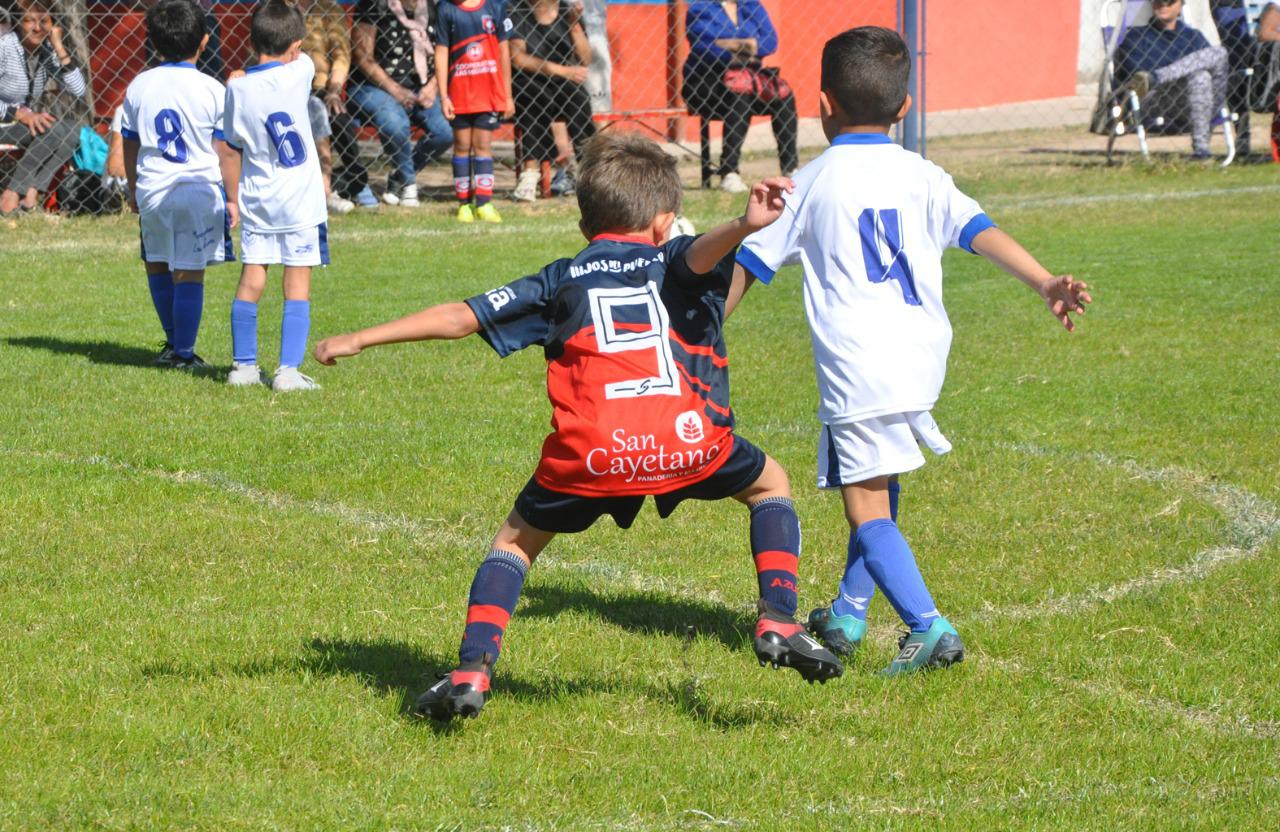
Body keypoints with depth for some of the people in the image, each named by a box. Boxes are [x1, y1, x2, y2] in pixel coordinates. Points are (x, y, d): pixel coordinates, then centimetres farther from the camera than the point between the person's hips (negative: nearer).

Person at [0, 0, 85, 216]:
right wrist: (21, 114, -29)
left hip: (26, 119, 6)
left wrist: (59, 48, -17)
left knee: (73, 133, -16)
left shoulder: (48, 51, 0)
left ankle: (30, 192, -20)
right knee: (52, 129, -27)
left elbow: (78, 90, -12)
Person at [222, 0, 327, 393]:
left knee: (251, 282, 9)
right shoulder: (298, 75, -10)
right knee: (298, 285, 0)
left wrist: (233, 198, 13)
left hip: (256, 202, 3)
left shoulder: (237, 88, -3)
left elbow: (231, 150, 4)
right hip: (300, 202, -3)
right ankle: (288, 370, -4)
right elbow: (300, 55, 16)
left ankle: (243, 365, 15)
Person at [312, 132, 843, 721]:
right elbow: (703, 253, -5)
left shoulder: (563, 280, 23)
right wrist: (745, 226, -27)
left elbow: (461, 317, 21)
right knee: (770, 483, 29)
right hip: (686, 443, -1)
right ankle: (779, 624, 13)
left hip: (589, 454, 1)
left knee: (518, 537, 26)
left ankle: (471, 672, 9)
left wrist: (359, 340, 26)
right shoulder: (673, 261, 21)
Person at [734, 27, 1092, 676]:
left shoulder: (812, 183, 5)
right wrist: (1046, 284, -11)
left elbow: (750, 262, 10)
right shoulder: (921, 176, 11)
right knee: (880, 487, 24)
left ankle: (929, 628, -19)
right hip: (923, 356, 5)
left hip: (856, 366, -5)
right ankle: (849, 612, 33)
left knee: (866, 509, -5)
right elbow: (980, 231, -3)